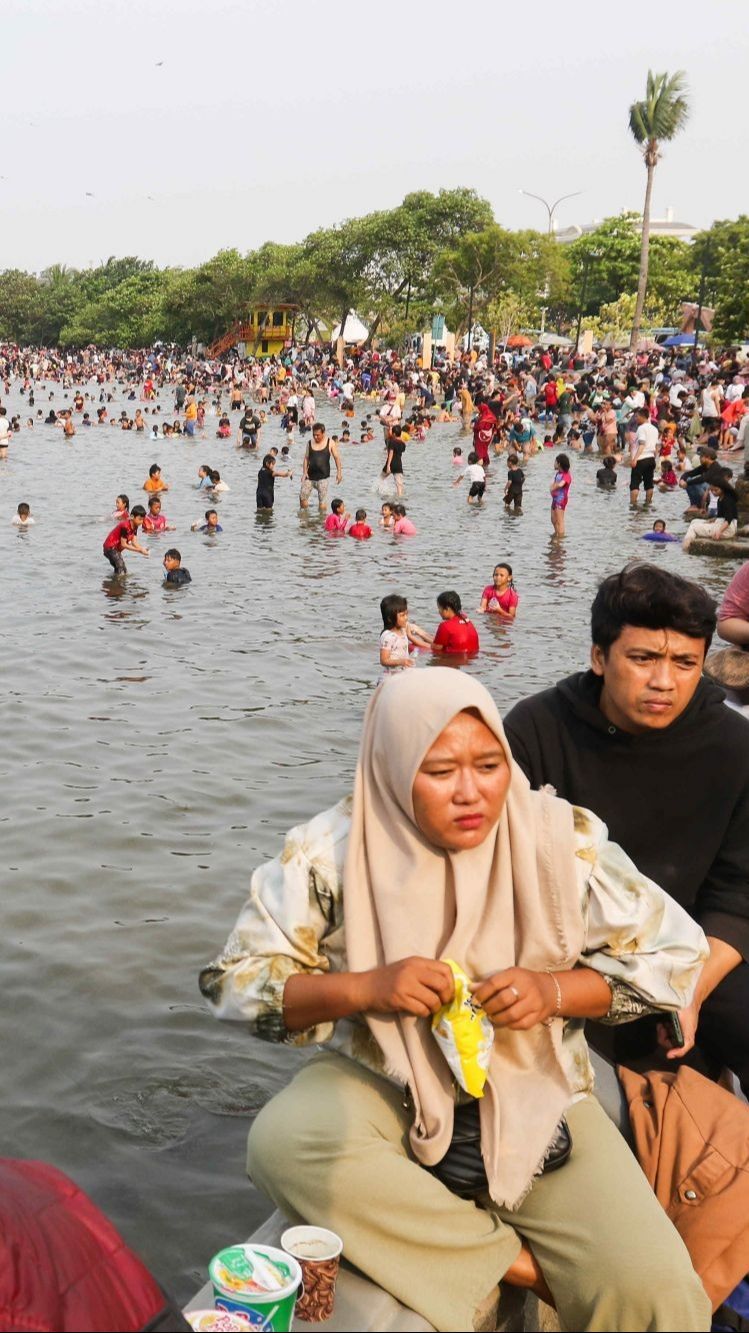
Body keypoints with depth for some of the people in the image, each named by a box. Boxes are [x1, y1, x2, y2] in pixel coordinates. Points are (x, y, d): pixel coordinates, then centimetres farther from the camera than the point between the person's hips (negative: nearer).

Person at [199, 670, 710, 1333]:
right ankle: (523, 1267, -18)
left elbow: (673, 954, -2)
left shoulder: (563, 839, -8)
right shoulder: (332, 852, -10)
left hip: (531, 1089, -1)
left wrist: (555, 991, -20)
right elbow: (237, 981, -7)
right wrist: (364, 987, -24)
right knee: (284, 1143, -33)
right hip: (381, 1084, 1)